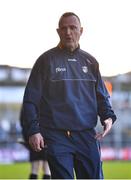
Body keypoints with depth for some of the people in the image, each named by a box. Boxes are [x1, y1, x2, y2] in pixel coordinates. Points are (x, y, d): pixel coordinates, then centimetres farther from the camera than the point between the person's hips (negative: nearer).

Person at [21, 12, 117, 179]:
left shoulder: (90, 62, 13)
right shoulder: (46, 60, 2)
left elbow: (102, 96, 17)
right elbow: (30, 99, -1)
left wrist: (108, 116, -3)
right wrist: (33, 130, -11)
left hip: (87, 135, 3)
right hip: (57, 136, -3)